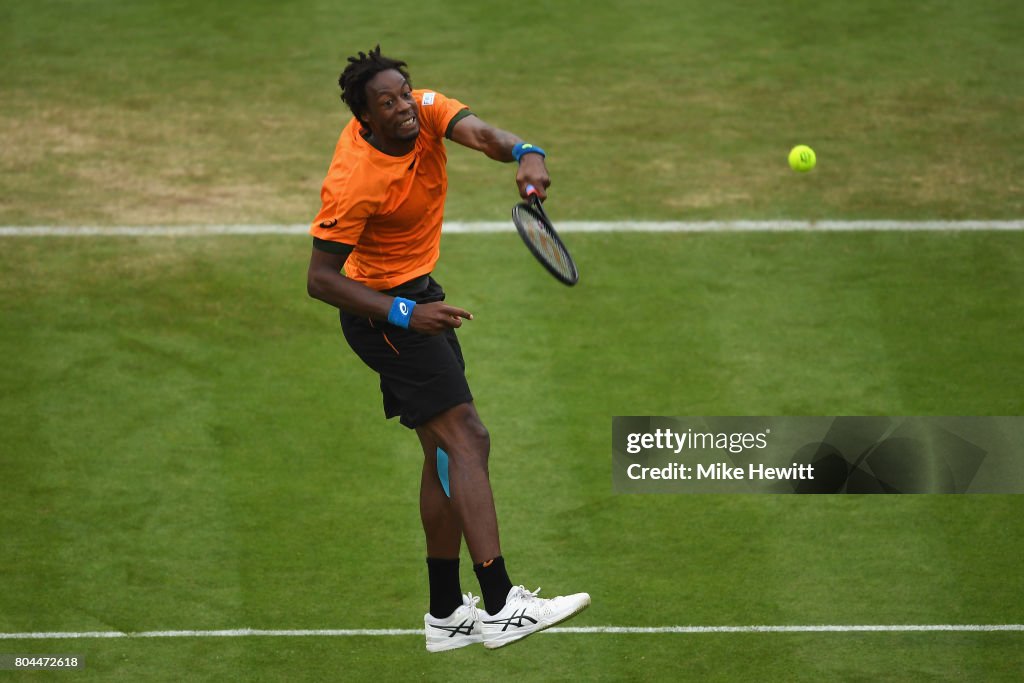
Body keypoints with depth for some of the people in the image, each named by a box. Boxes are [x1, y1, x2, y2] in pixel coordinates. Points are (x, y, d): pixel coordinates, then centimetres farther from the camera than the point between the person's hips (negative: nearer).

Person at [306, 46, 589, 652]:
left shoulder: (425, 111, -9)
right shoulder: (354, 183, -27)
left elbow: (480, 132, -28)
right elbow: (320, 280, -23)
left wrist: (524, 154, -52)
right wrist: (405, 315, -33)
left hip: (419, 295, 9)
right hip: (383, 309, -9)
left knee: (448, 451, 12)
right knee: (466, 440, -18)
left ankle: (446, 613, 19)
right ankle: (499, 607, -25)